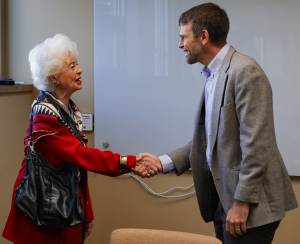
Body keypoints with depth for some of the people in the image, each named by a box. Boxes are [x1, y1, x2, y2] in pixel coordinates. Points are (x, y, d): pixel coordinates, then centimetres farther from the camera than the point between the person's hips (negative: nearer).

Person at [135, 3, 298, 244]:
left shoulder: (244, 71, -15)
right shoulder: (213, 76, 14)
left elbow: (256, 142, -20)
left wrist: (242, 201, -20)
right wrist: (162, 162, 7)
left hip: (251, 205, -9)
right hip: (224, 198, 9)